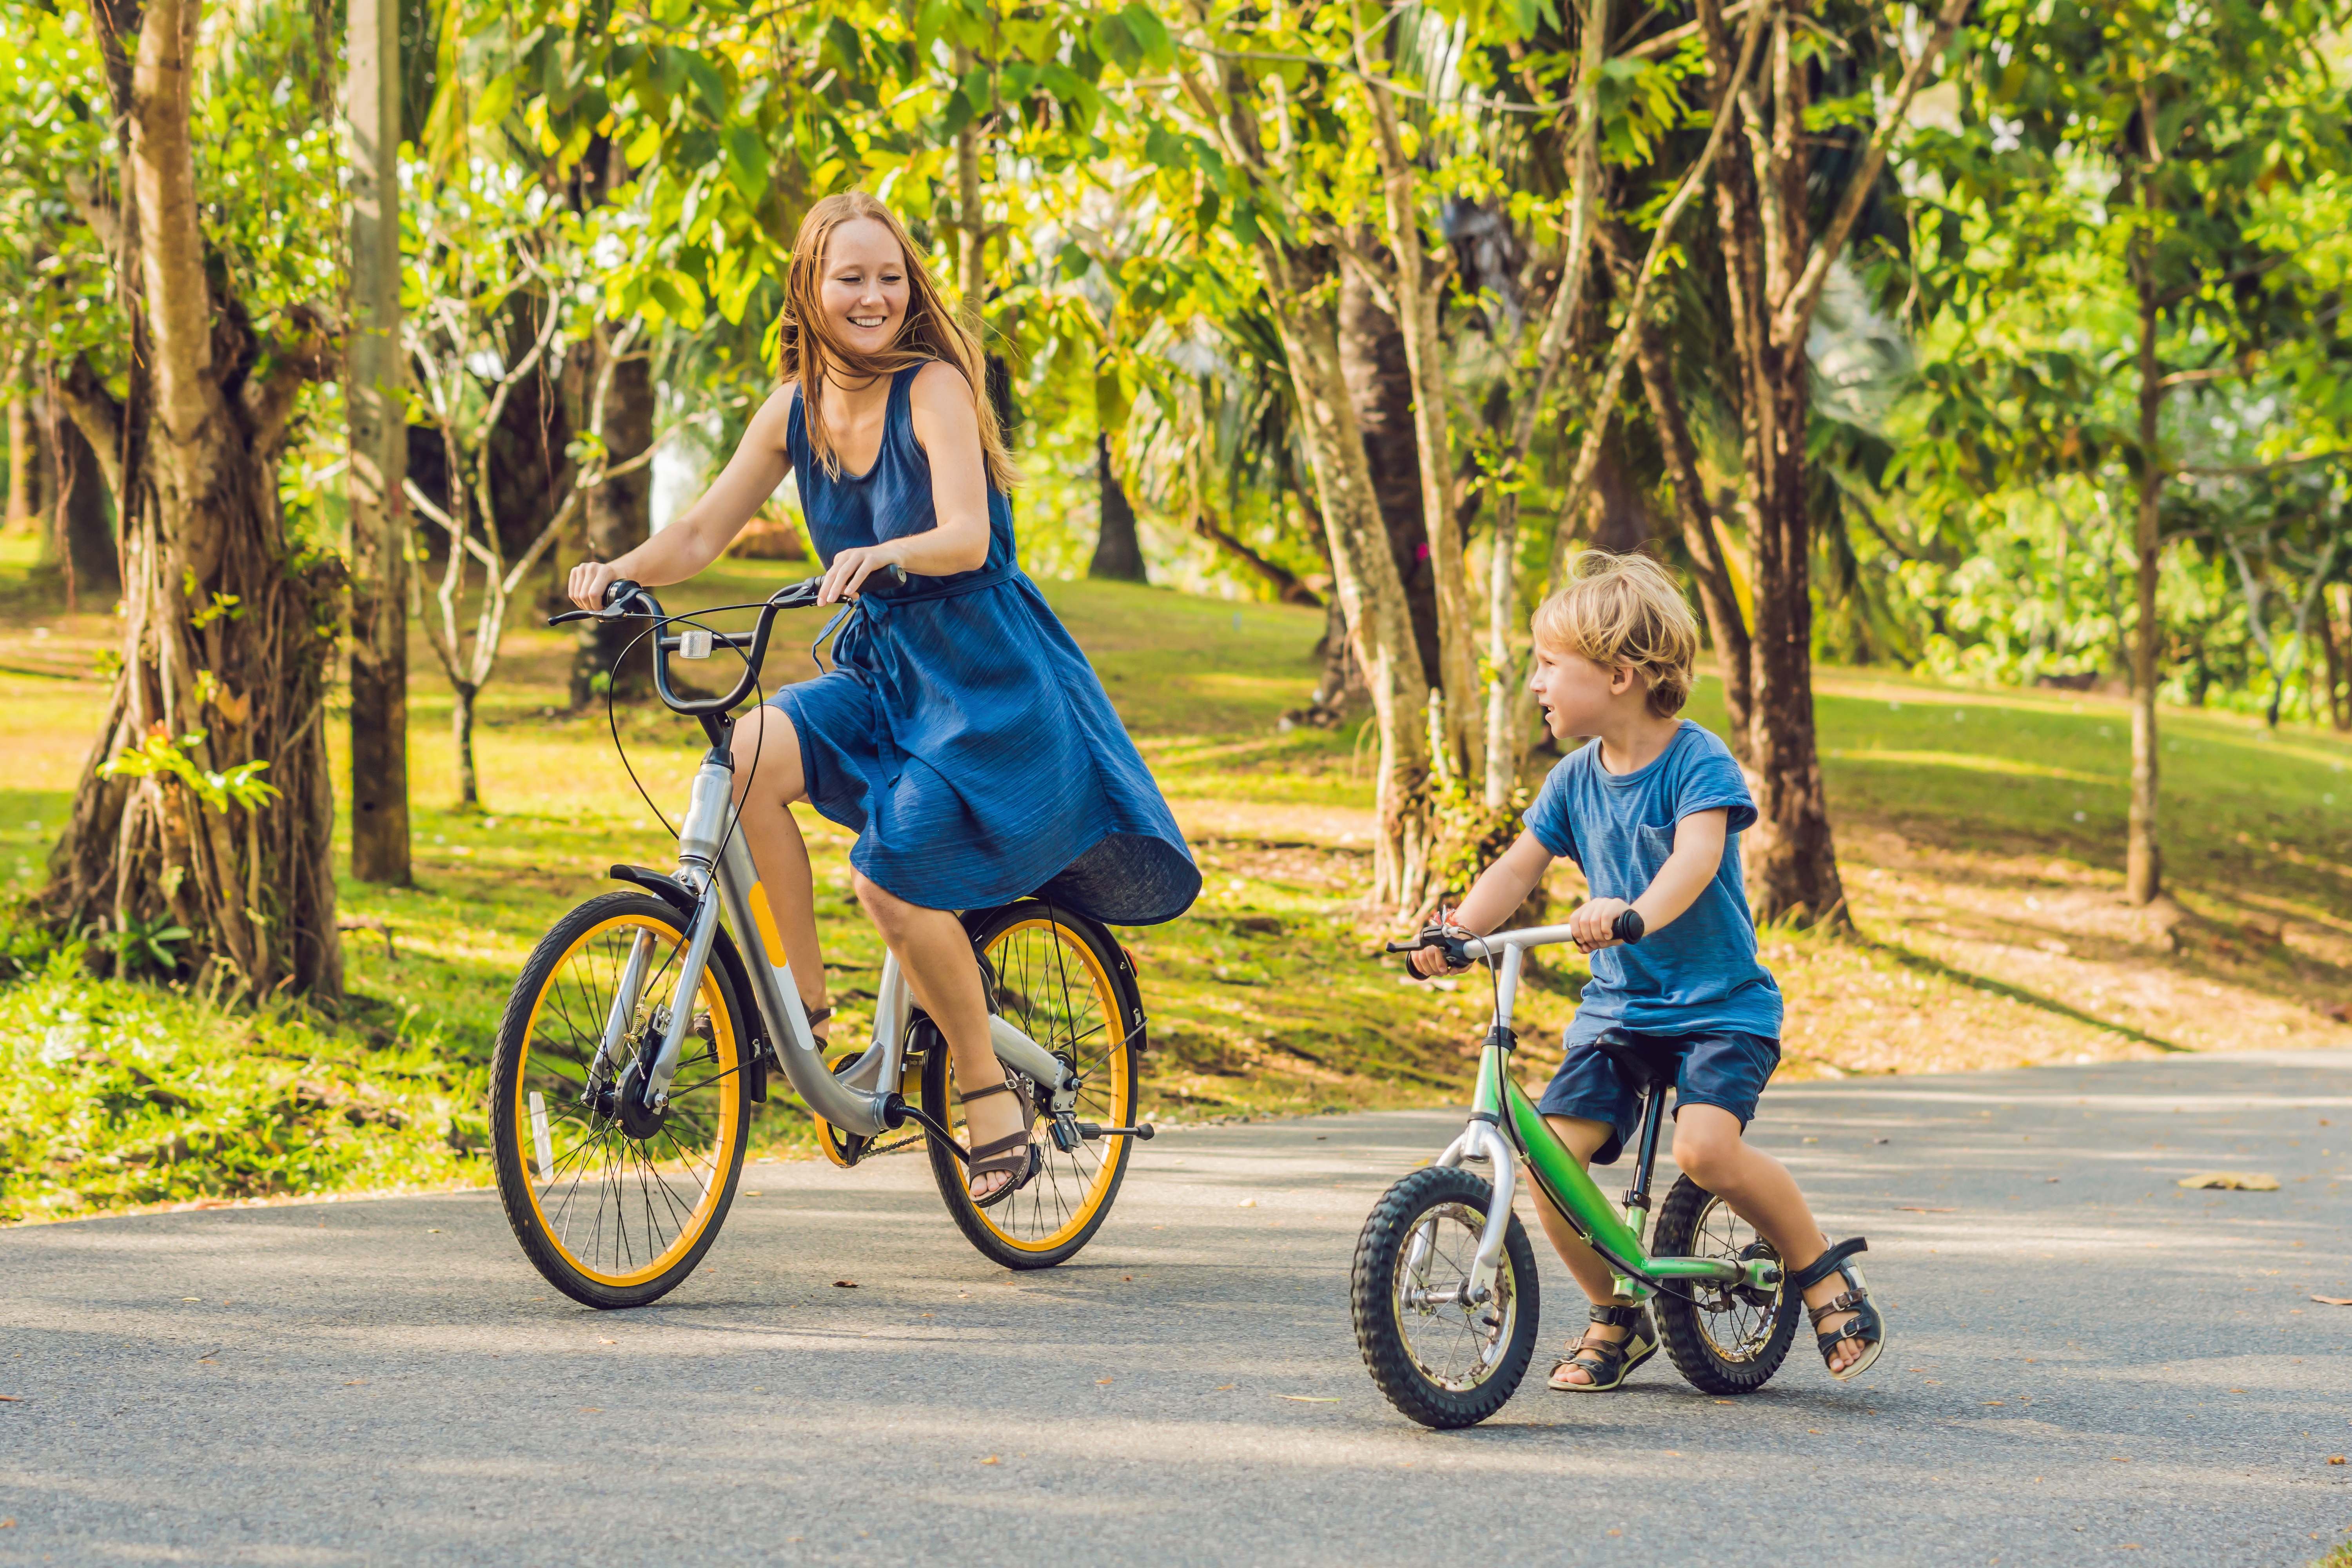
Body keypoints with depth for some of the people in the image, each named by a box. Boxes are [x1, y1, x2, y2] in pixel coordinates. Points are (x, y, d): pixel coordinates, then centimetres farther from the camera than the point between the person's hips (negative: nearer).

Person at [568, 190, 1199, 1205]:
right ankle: (804, 1002, -10)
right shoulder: (796, 411, 3)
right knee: (752, 753, -23)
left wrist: (880, 556, -47)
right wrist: (620, 571, -15)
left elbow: (966, 538, -27)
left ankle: (991, 1095, 1)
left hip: (984, 676, -6)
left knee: (892, 879, -19)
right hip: (879, 672, 6)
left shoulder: (934, 389, -14)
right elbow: (703, 532, 5)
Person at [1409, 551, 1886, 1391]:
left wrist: (1636, 915, -51)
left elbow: (1697, 855, -31)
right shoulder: (1576, 778, 5)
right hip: (1617, 1002, 6)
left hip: (1721, 1004, -6)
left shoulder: (1699, 761, -14)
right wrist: (1458, 930, -16)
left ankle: (1824, 1274, -5)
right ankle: (1617, 1314, 10)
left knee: (1705, 1147, -29)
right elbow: (1519, 867, 4)